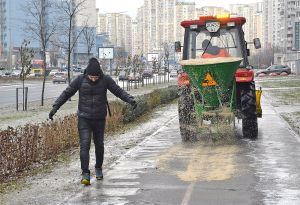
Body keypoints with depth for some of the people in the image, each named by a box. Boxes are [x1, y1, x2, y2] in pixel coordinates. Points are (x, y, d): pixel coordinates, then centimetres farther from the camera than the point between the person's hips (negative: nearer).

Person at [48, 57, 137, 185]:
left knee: (99, 144, 12)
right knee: (84, 145, -12)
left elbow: (119, 91, -7)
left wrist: (131, 100, -22)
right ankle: (85, 174, -14)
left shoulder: (105, 80, -8)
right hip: (84, 118, -1)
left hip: (99, 119, 1)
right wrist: (55, 107, -8)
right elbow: (66, 94, -3)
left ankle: (98, 168, 34)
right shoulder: (80, 80, -9)